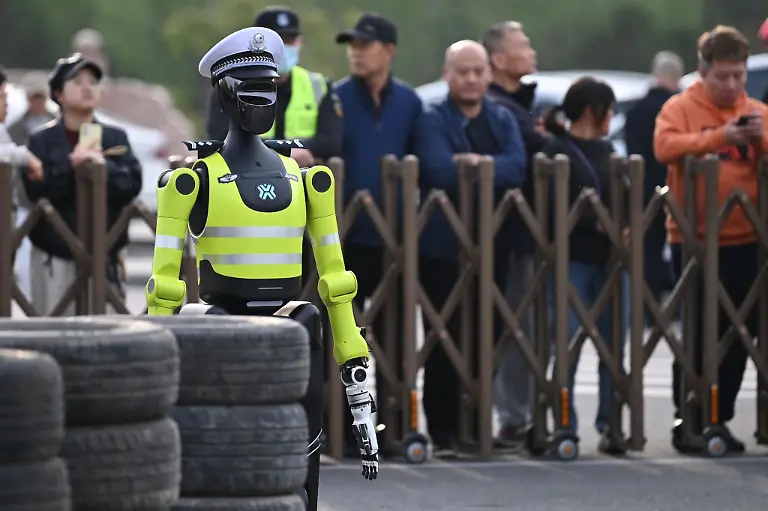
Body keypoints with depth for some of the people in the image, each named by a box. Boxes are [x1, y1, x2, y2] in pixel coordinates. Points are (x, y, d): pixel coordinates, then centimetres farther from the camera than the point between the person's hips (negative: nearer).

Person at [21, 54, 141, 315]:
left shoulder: (115, 138, 11)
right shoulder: (41, 141, 3)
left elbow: (132, 185, -1)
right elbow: (35, 190, -10)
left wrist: (104, 166, -18)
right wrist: (69, 165, -20)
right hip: (55, 256, -2)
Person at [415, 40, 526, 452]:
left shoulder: (503, 120, 13)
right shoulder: (432, 120, -2)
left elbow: (517, 168, -4)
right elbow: (441, 171, -19)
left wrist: (477, 164, -17)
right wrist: (492, 172, -11)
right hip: (443, 246, -5)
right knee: (446, 340, -4)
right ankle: (444, 430, 1)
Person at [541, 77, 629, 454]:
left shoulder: (606, 150, 15)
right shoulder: (556, 151, -5)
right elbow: (553, 206, -13)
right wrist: (597, 223, -20)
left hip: (608, 258, 6)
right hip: (573, 257, -6)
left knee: (614, 344, 3)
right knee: (569, 344, -5)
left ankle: (610, 425, 9)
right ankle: (565, 427, 3)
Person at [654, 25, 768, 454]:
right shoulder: (681, 108, -1)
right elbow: (664, 147, -19)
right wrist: (718, 137, -29)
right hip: (694, 240, -4)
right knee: (700, 334, -3)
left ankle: (720, 420, 14)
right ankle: (686, 421, 5)